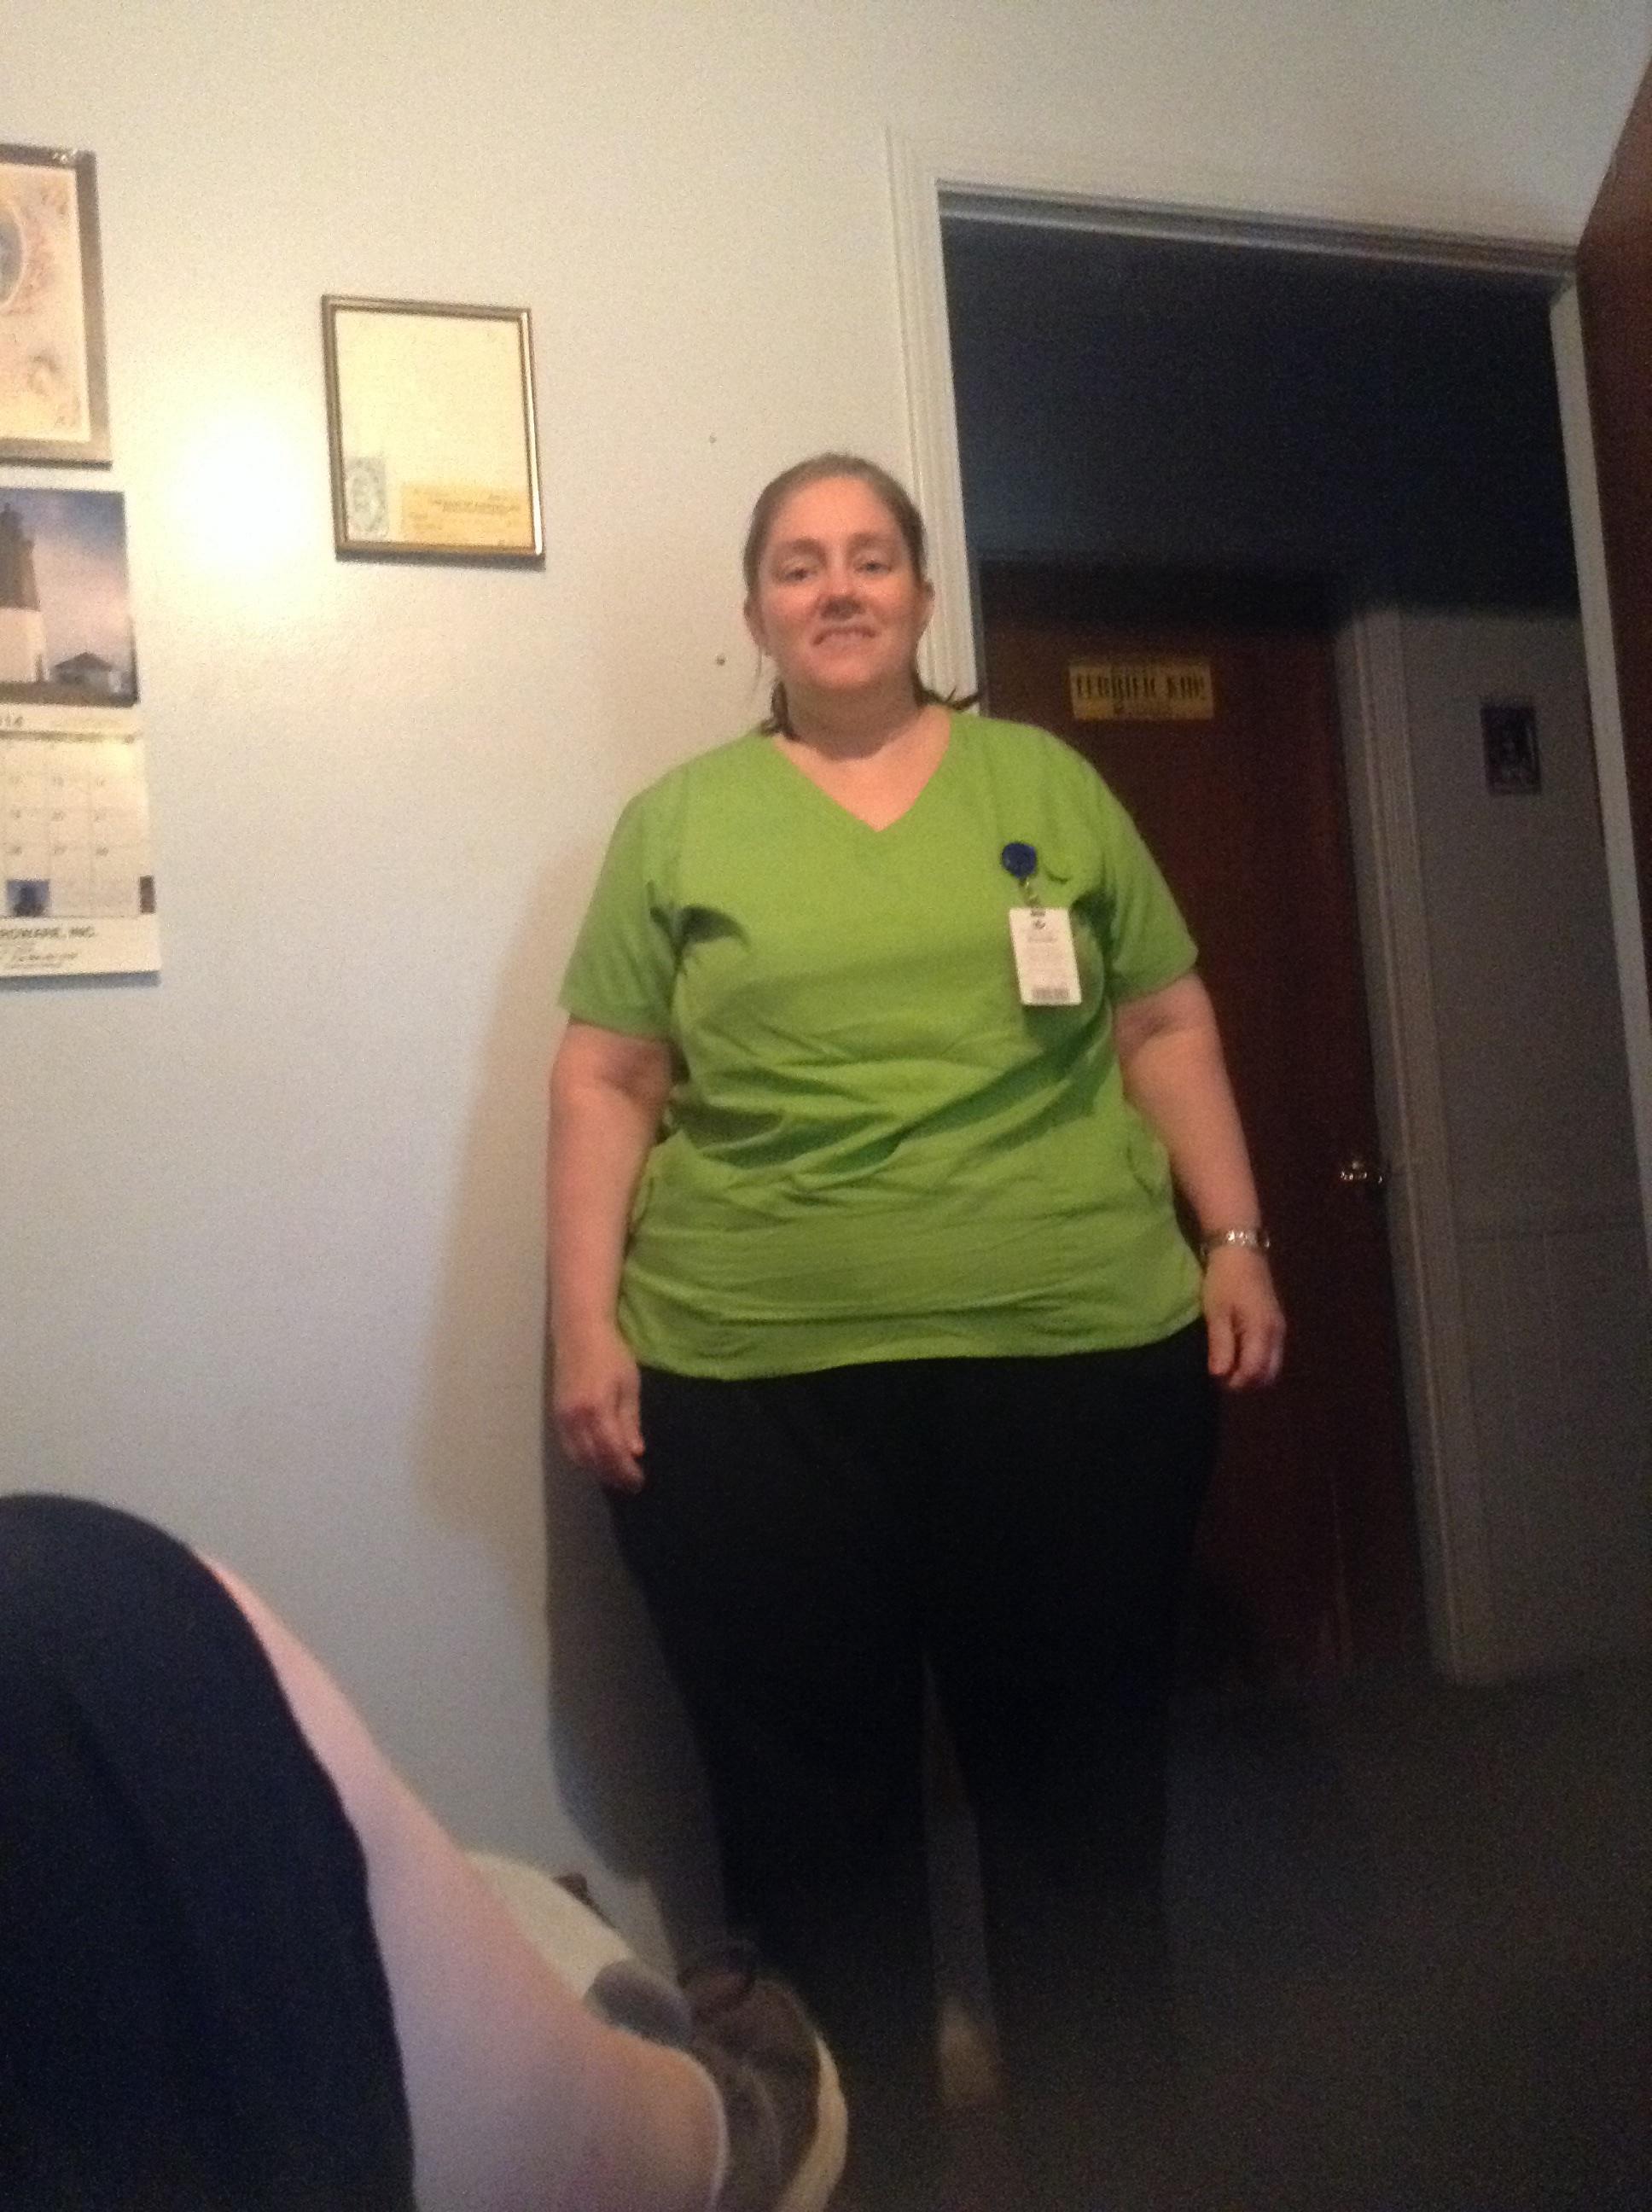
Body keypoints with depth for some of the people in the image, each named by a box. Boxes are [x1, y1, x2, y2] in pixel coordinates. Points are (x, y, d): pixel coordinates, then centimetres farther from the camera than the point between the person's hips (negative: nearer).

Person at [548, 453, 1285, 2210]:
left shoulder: (1047, 783, 13)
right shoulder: (679, 820, 9)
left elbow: (1168, 1028, 13)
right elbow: (604, 1084, 5)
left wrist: (1236, 1241, 5)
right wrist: (586, 1322, -4)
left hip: (1079, 1360, 2)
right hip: (751, 1392, -1)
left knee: (1081, 1792, 12)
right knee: (812, 1815, 9)